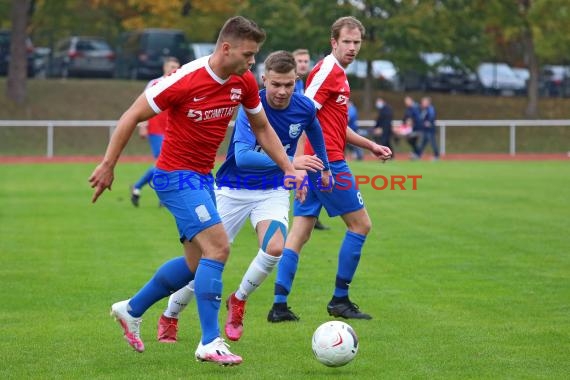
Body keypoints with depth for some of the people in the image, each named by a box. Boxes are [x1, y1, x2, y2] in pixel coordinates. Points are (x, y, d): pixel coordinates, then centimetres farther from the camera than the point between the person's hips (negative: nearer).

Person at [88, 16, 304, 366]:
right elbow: (132, 116, -13)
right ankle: (210, 343, -12)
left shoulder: (244, 82, -2)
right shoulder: (185, 80, -22)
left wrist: (289, 169, 6)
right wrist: (108, 165, -10)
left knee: (198, 263, 13)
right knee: (218, 248, -19)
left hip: (203, 178, 8)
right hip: (176, 176, -8)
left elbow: (262, 128, 14)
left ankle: (131, 310, 32)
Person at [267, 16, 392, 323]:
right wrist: (301, 160, -28)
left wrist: (370, 145, 30)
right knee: (360, 224, 1)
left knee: (299, 234, 5)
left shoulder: (338, 74, 19)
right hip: (328, 162, -9)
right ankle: (340, 300, 6)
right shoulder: (327, 70, -11)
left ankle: (279, 306, 3)